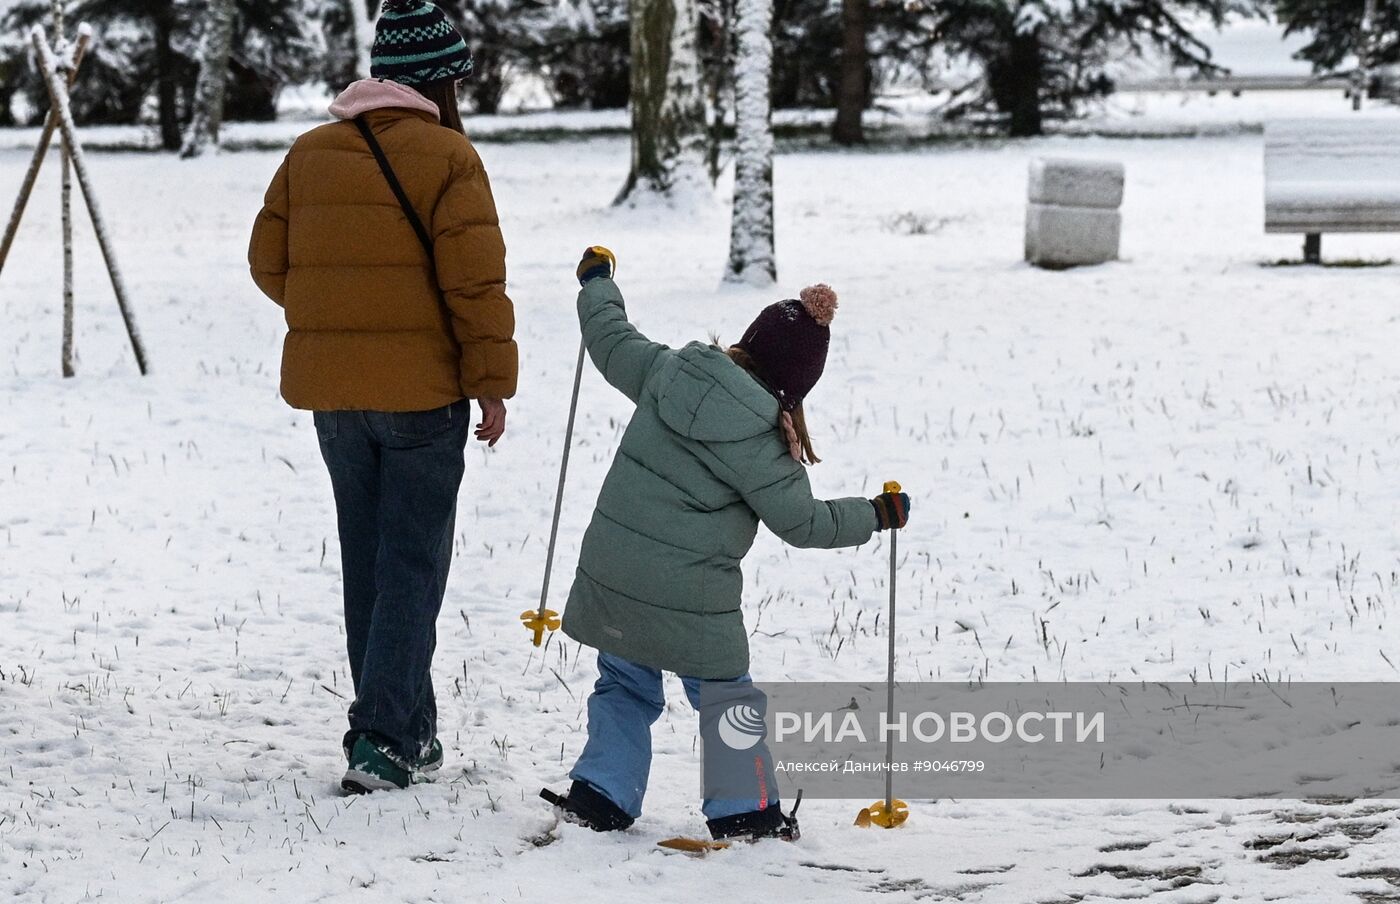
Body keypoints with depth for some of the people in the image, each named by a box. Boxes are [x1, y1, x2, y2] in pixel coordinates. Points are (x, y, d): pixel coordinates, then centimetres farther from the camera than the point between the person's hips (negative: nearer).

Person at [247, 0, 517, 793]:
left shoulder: (310, 155, 8)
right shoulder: (446, 156, -10)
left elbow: (270, 262, 10)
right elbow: (476, 282, -14)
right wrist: (493, 384, -6)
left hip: (330, 388, 6)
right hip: (421, 391, -6)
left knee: (367, 558, 15)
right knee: (414, 564, -2)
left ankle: (407, 729, 21)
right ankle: (385, 740, -10)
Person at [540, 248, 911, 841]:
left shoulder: (667, 372, -4)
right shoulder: (755, 437, -18)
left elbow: (610, 340, 16)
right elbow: (801, 521, -10)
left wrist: (596, 281, 35)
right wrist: (877, 516, 4)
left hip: (609, 577, 5)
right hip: (689, 602, -5)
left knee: (624, 686, 21)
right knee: (725, 699, 13)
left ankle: (599, 796, 15)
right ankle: (748, 810, 16)